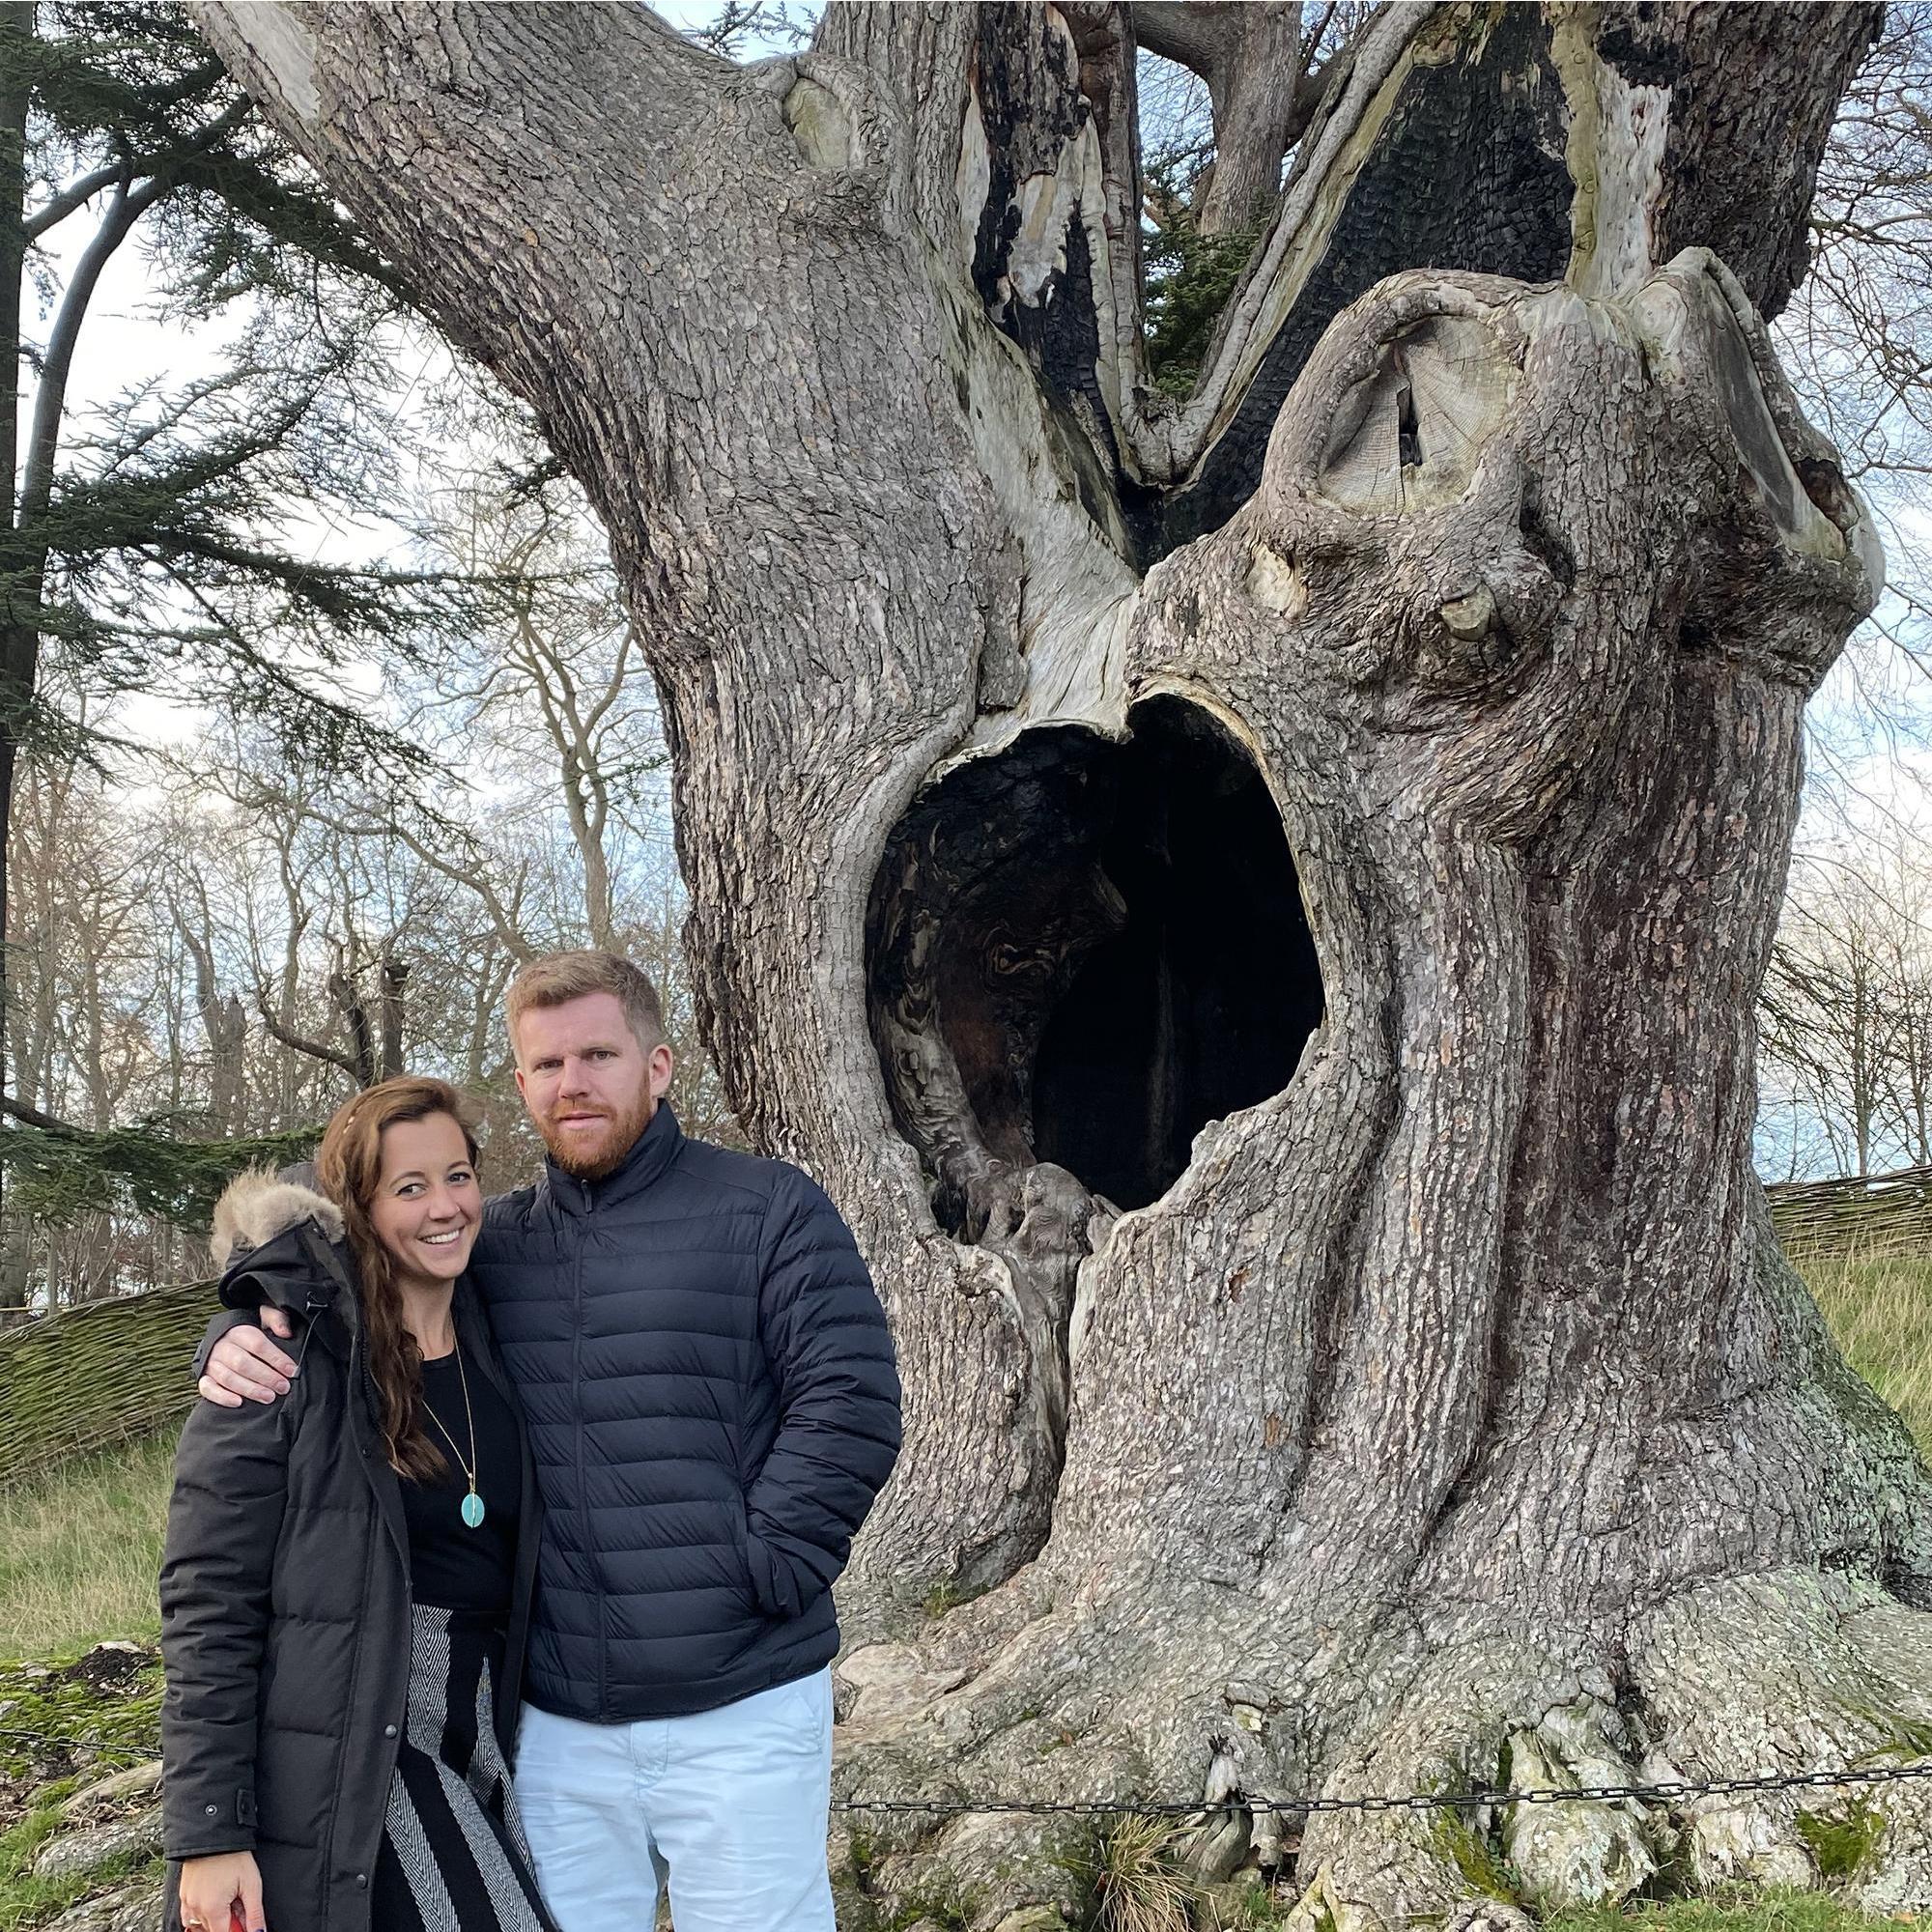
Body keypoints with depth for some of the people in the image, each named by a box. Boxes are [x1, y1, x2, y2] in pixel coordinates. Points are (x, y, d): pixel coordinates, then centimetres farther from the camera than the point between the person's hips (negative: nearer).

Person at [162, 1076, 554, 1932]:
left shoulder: (490, 1350, 8)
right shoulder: (290, 1357, -11)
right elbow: (207, 1601, -12)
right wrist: (209, 1834, -15)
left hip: (473, 1751, 6)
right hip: (335, 1760, -6)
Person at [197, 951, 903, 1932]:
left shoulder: (770, 1210, -2)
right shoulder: (490, 1244, 10)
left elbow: (849, 1405, -9)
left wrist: (763, 1567, -15)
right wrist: (241, 1345, -4)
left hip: (740, 1709, -3)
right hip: (557, 1721, 4)